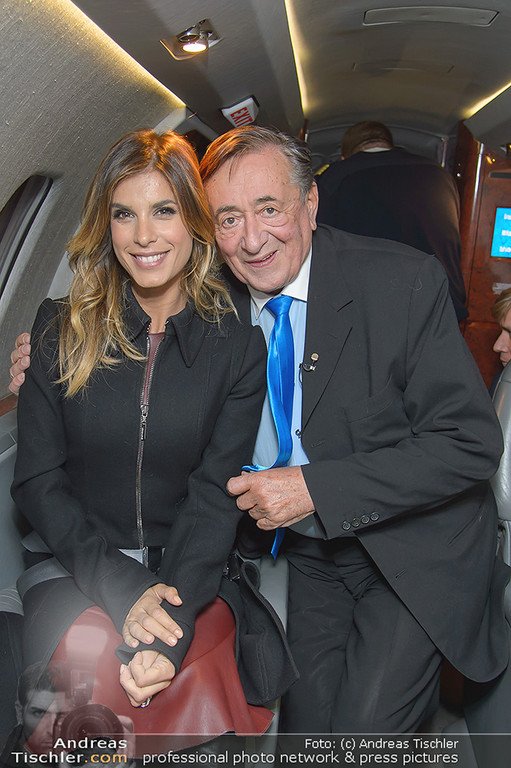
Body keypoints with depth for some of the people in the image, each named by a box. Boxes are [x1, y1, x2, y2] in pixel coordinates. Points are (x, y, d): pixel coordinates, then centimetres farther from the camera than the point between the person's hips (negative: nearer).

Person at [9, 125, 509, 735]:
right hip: (312, 557, 4)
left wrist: (316, 488, -26)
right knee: (305, 731, 9)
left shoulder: (408, 283, -20)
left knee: (361, 737, -5)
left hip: (415, 553, -3)